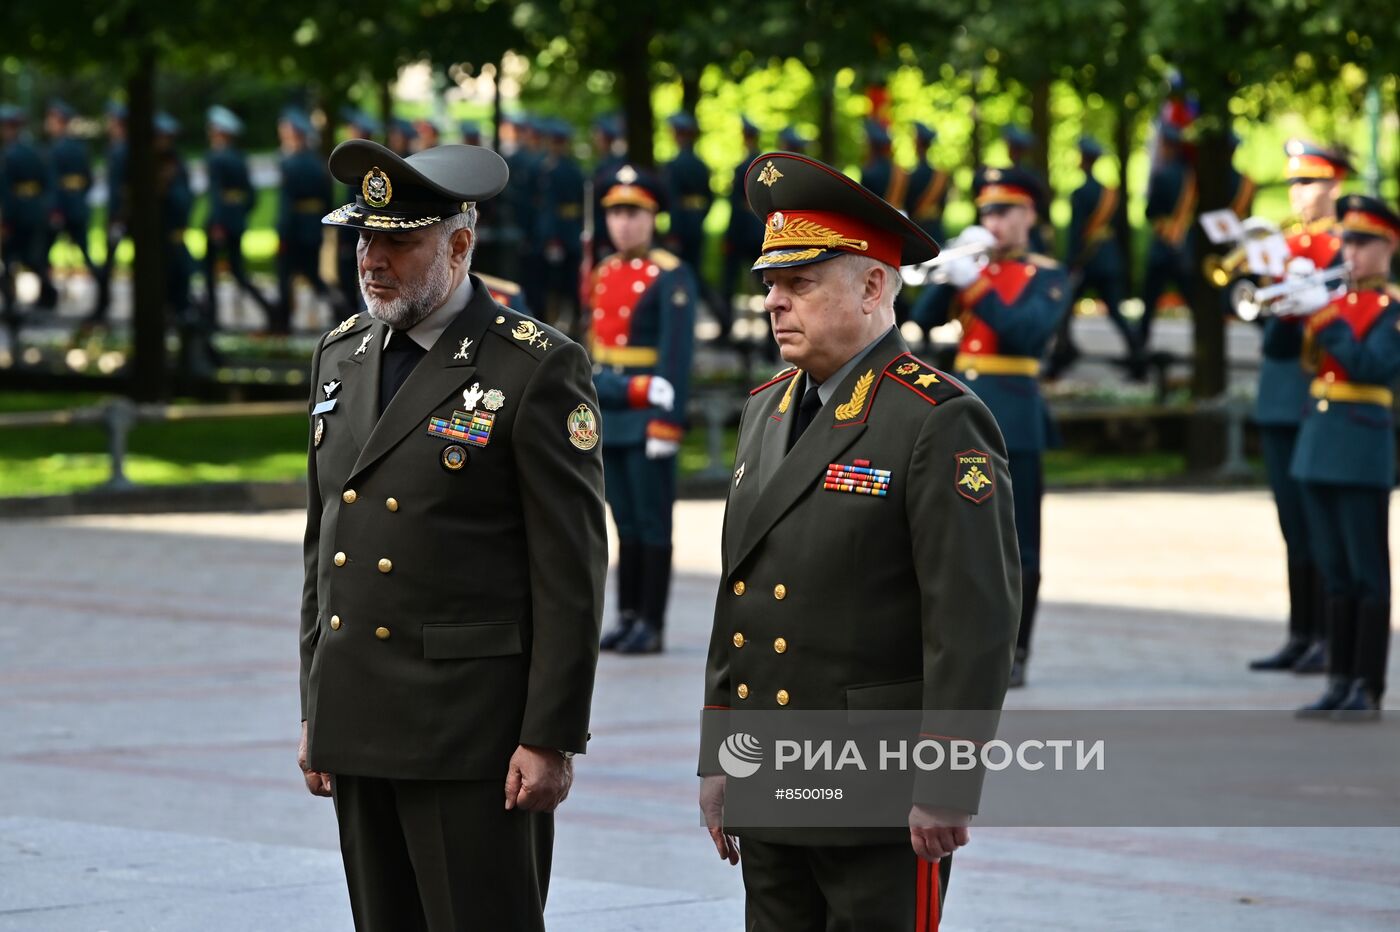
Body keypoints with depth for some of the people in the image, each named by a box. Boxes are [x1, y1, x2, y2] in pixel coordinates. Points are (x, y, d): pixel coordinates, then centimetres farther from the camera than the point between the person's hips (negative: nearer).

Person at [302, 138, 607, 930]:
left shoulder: (538, 371, -9)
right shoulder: (344, 355, 12)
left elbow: (571, 574, -10)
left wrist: (552, 738, -14)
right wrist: (317, 711, 15)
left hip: (472, 732, -7)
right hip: (357, 729, 7)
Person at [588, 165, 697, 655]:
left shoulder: (672, 277, -8)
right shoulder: (604, 274, 13)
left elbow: (678, 353, -13)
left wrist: (667, 421, -18)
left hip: (647, 414, -7)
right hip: (609, 416, 7)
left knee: (652, 523, -2)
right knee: (626, 523, 11)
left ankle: (651, 625, 1)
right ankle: (628, 617, 15)